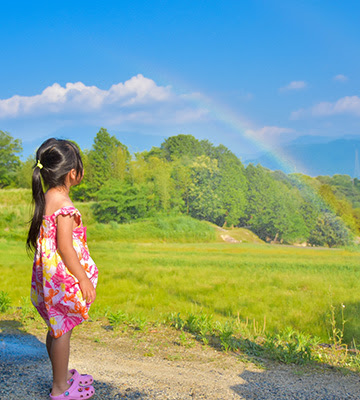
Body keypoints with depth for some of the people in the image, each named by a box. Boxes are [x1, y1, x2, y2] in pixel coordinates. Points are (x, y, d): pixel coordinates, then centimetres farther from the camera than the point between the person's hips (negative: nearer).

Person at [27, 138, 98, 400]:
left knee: (57, 328, 21)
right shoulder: (63, 204, -22)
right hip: (63, 279, -9)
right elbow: (64, 247, -24)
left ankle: (63, 374, 38)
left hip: (49, 276, 9)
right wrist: (84, 279, -17)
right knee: (62, 330, 4)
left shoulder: (45, 198, 6)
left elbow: (37, 238, 12)